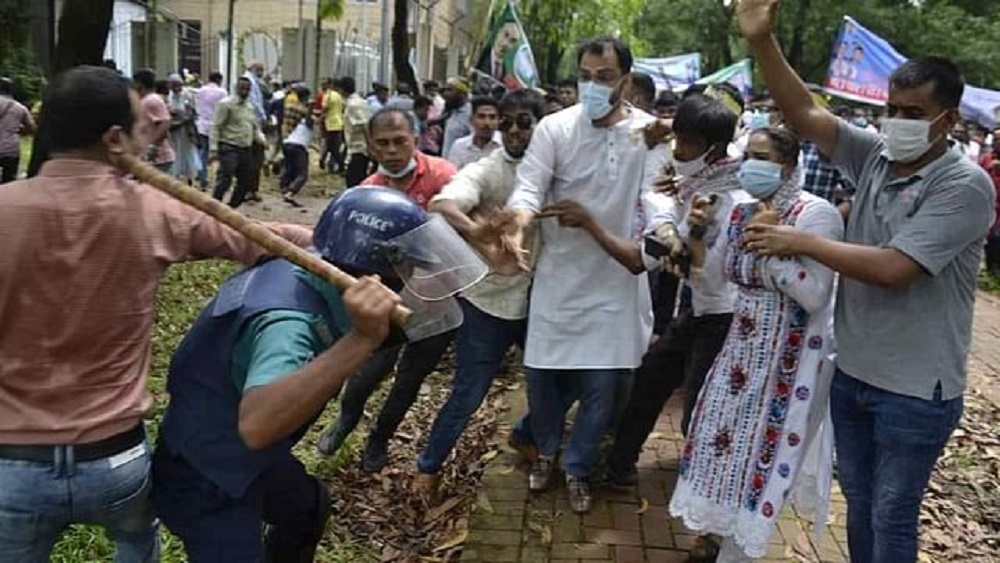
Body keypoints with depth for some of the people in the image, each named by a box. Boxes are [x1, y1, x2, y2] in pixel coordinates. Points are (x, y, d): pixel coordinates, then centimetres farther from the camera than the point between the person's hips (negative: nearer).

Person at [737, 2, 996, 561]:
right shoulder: (875, 156, -1)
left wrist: (803, 243, -19)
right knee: (859, 506, 21)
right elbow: (805, 113, -7)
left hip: (915, 391, -6)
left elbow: (893, 268, -27)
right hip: (852, 374, 6)